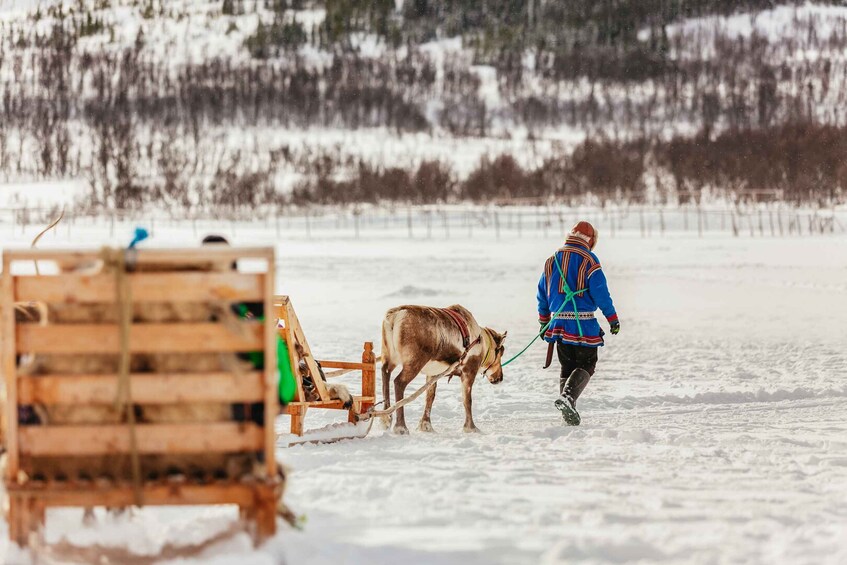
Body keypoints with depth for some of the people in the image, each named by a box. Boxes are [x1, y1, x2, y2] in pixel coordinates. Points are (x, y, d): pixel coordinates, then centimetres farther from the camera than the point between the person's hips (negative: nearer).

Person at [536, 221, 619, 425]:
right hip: (583, 324, -5)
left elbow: (542, 293, 17)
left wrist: (544, 321, 27)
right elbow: (600, 292, -9)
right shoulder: (588, 260, -6)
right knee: (586, 365, 2)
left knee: (567, 366, 15)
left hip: (559, 322, 5)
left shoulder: (552, 260, 12)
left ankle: (568, 410, 6)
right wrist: (613, 319, -1)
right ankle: (568, 396, -22)